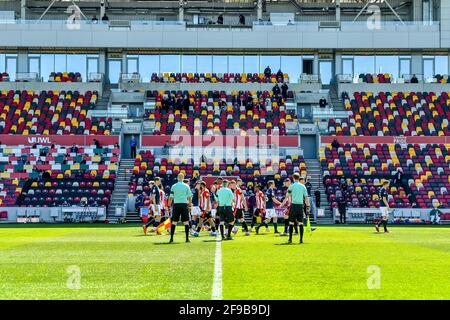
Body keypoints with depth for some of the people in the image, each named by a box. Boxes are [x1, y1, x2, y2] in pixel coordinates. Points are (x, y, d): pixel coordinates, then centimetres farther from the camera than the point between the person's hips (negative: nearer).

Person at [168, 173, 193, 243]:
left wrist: (169, 205, 10)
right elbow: (189, 197, 1)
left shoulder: (173, 186, 2)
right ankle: (187, 239, 0)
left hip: (176, 205, 1)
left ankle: (171, 238, 4)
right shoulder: (186, 186, 1)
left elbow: (171, 197, 1)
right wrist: (190, 205, 11)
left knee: (174, 222, 6)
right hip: (184, 204, -1)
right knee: (186, 222, 3)